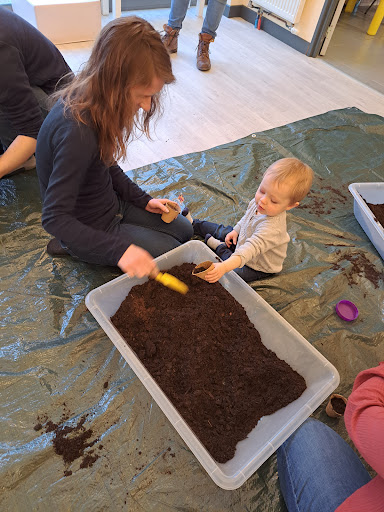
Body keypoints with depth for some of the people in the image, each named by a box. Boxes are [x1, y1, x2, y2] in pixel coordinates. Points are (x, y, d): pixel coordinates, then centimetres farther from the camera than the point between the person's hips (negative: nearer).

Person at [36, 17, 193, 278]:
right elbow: (55, 218, -32)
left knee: (184, 229, 18)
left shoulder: (94, 101, -8)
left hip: (110, 204, 9)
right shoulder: (77, 133, -35)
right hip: (89, 225, -8)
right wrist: (120, 249, -39)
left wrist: (144, 200, 1)